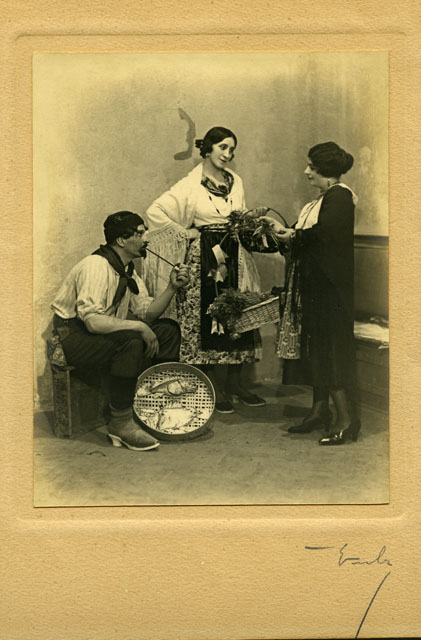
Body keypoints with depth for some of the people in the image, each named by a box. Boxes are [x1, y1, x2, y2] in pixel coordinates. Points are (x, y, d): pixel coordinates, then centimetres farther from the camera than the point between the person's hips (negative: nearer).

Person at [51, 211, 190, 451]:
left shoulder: (128, 271, 9)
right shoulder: (96, 266, -21)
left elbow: (147, 312, 4)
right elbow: (92, 321, -31)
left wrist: (172, 288, -9)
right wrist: (139, 327, -28)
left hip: (106, 333, 9)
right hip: (72, 337, -9)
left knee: (169, 330, -1)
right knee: (131, 341, -35)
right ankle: (121, 423, -24)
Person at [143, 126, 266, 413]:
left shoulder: (236, 182, 10)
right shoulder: (191, 185, -7)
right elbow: (155, 212, -12)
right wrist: (183, 232, -8)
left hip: (234, 258, 6)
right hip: (204, 258, -5)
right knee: (208, 319, -2)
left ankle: (236, 383, 17)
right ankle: (216, 388, 6)